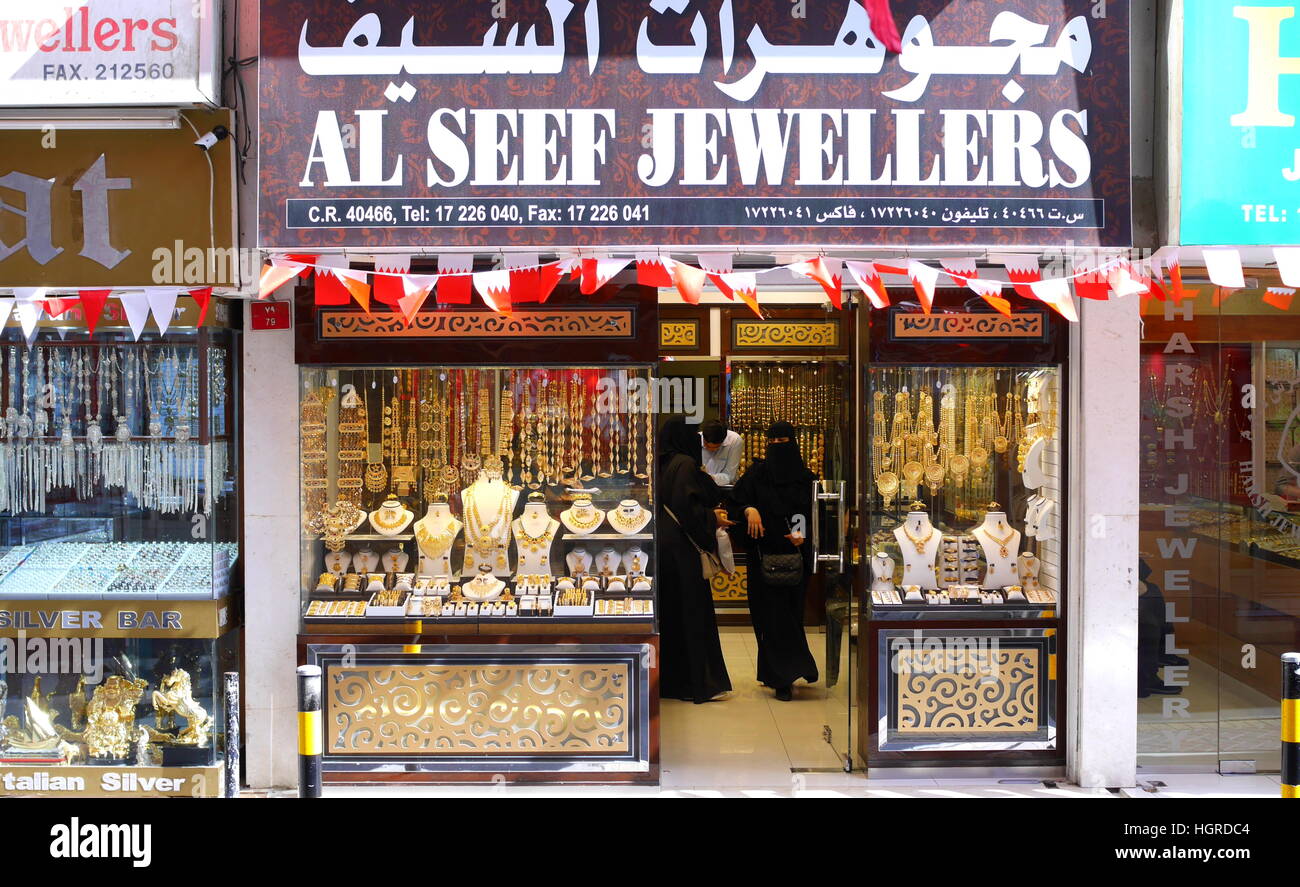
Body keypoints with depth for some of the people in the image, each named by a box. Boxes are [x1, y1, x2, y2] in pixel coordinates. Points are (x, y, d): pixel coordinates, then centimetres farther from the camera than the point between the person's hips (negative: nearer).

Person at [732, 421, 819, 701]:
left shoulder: (805, 477, 7)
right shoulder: (757, 473, 4)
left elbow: (814, 515, 7)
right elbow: (737, 500, -3)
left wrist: (803, 535, -11)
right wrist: (749, 509, -23)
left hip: (794, 555, 2)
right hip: (764, 554, -1)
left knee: (791, 612, 4)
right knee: (772, 612, -5)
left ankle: (780, 676, 16)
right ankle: (783, 678, -2)